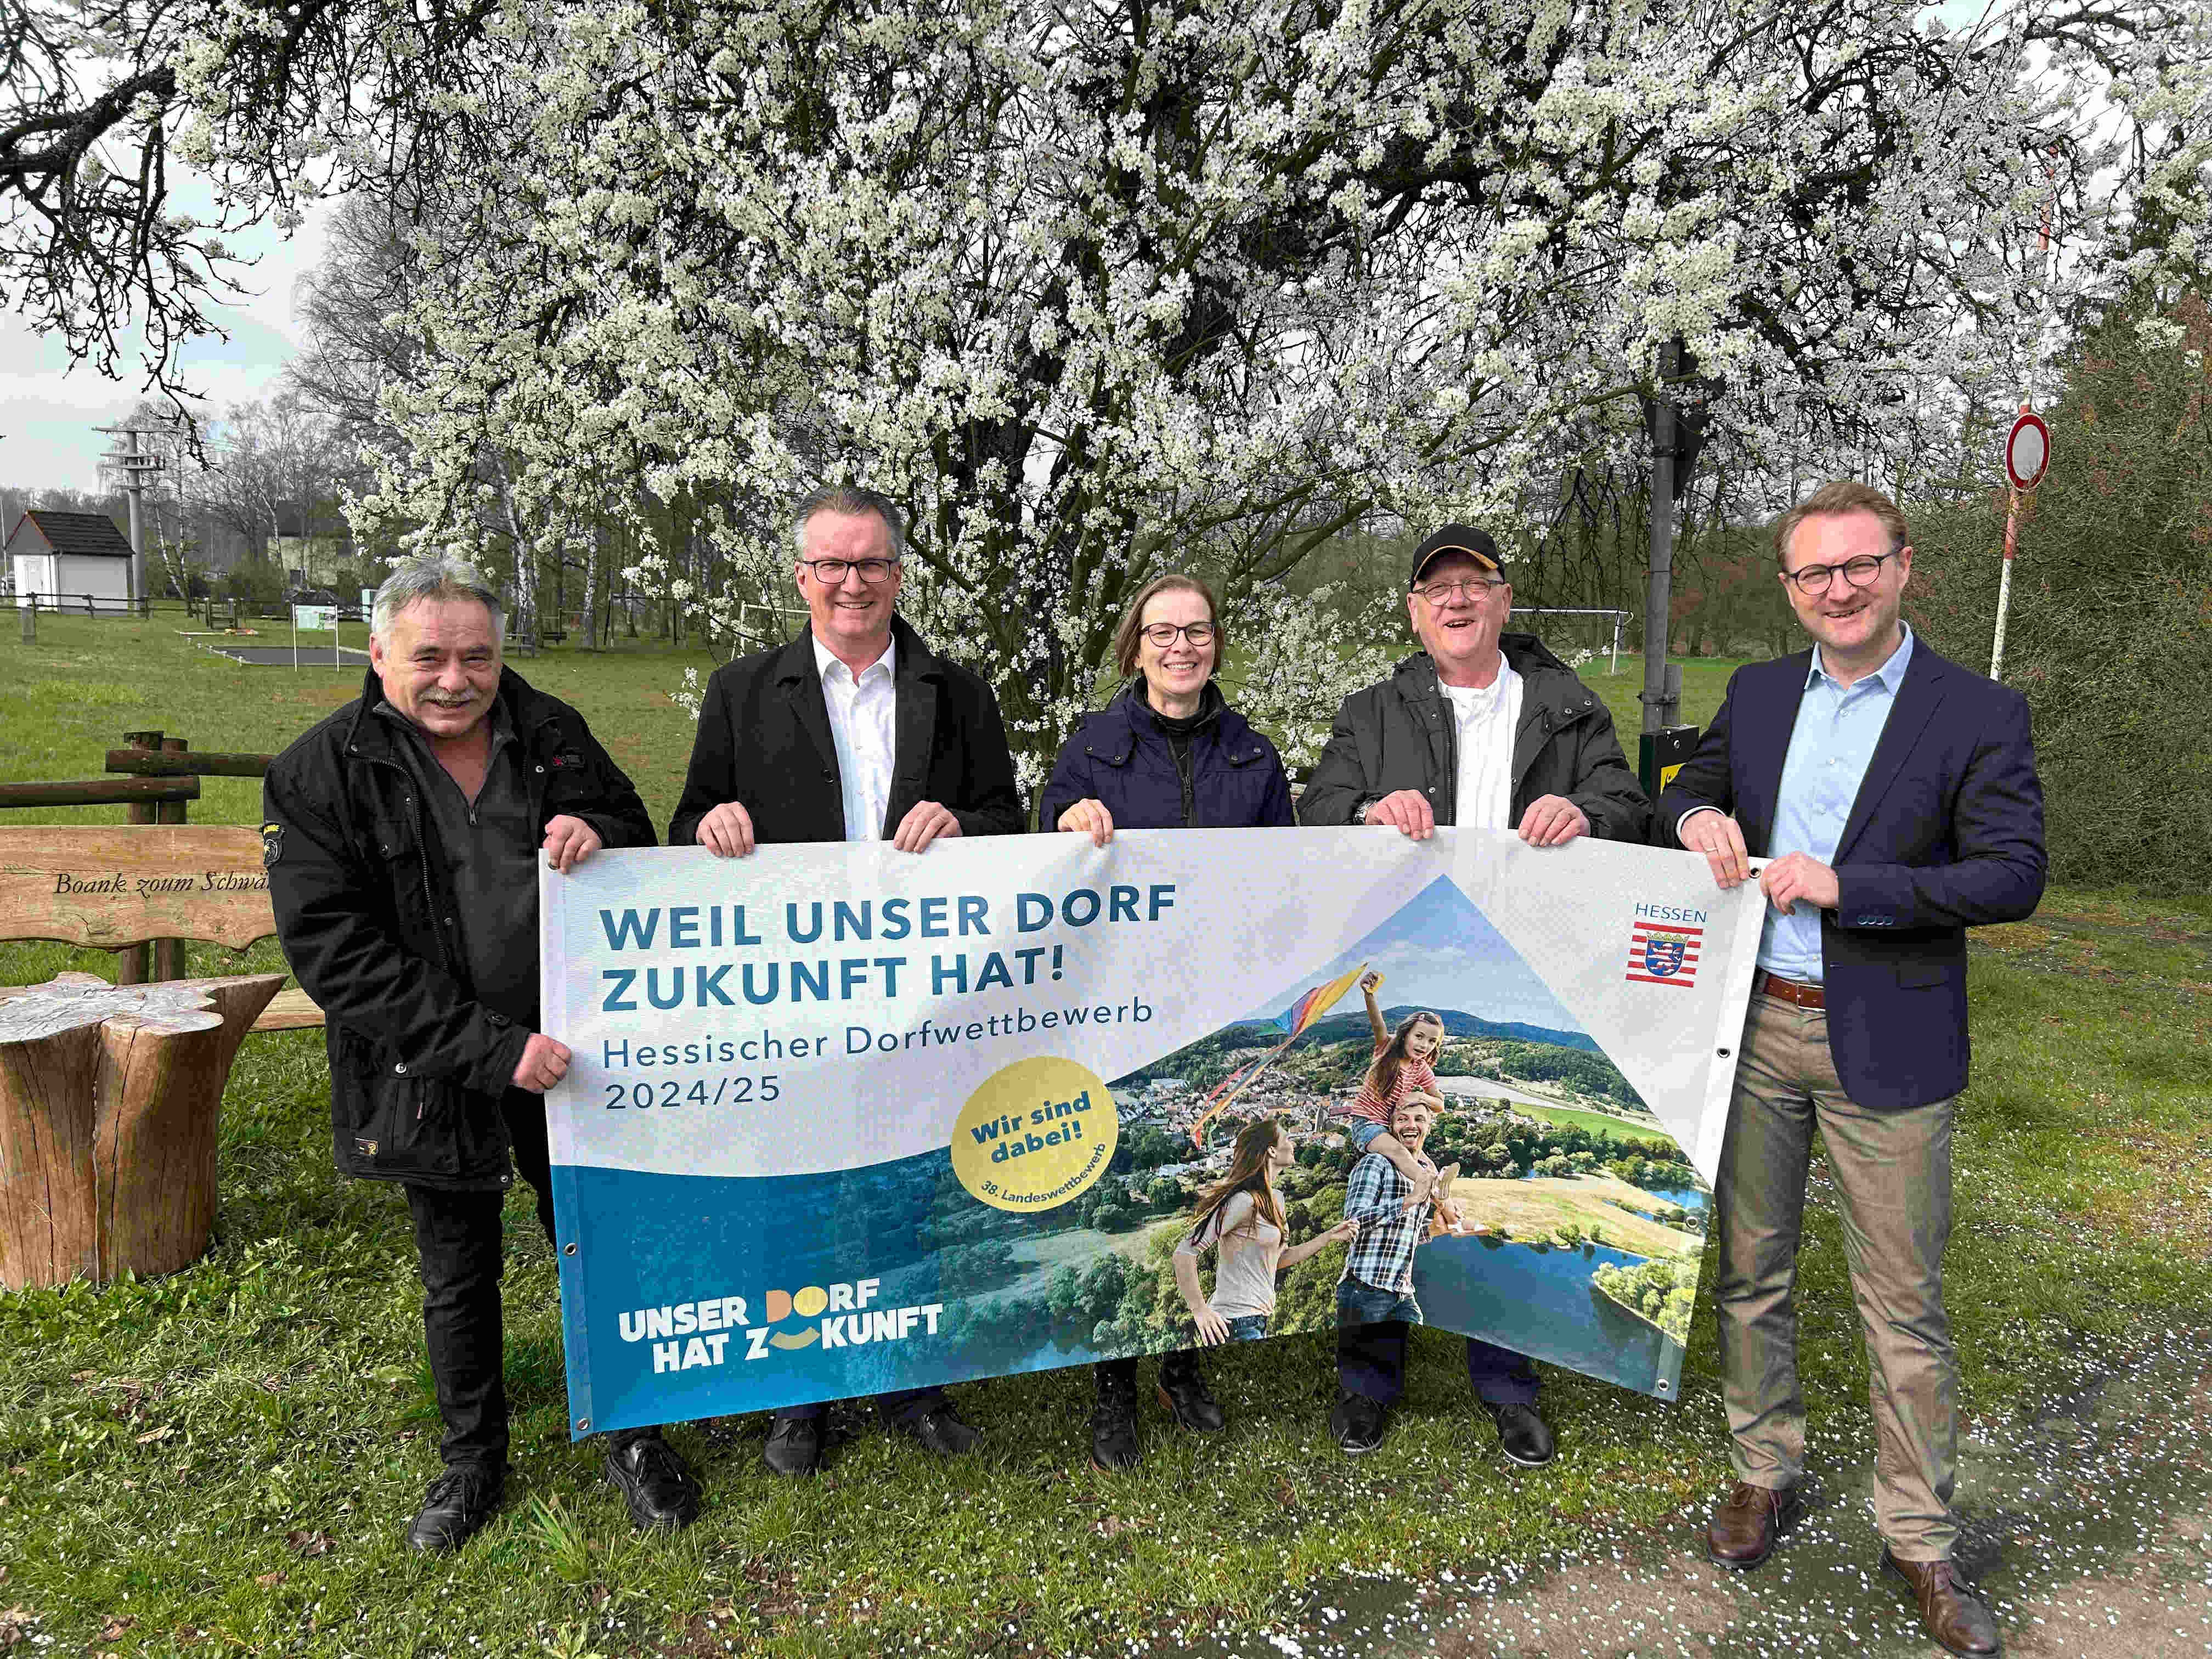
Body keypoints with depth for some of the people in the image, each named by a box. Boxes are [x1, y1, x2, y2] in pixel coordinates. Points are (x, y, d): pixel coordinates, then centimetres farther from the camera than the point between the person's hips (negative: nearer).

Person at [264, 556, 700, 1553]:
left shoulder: (552, 734, -2)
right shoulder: (320, 775, -10)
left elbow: (644, 842, 10)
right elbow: (335, 953, -16)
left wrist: (600, 836, -17)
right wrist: (489, 1049, -24)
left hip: (573, 1051, 2)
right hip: (433, 1081, -1)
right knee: (457, 1276, 18)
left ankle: (630, 1437, 35)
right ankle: (472, 1461, 40)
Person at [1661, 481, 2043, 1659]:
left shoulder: (1978, 714, -6)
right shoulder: (1756, 694, 6)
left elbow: (2014, 876, -11)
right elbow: (1688, 790, 17)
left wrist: (1847, 885, -20)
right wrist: (1697, 815, -7)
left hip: (1885, 1044, -4)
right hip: (1754, 1027, 4)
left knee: (1903, 1300, 5)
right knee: (1749, 1271, 15)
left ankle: (1919, 1537, 23)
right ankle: (1766, 1472, 34)